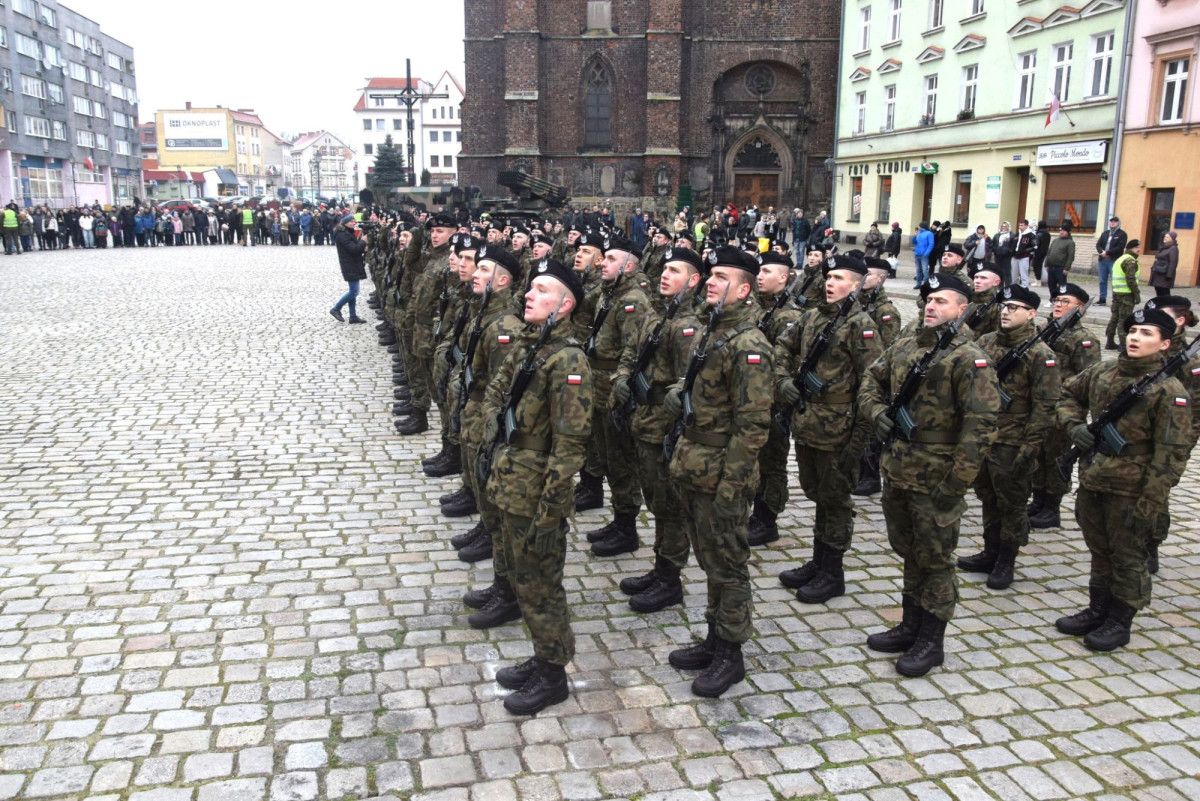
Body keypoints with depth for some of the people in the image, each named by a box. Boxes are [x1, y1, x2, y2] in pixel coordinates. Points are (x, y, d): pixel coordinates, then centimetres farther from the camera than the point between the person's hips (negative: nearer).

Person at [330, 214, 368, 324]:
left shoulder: (349, 233, 15)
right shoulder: (342, 235, -16)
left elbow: (355, 247, 17)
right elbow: (353, 249, -24)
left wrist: (363, 248, -3)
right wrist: (363, 242, -11)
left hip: (353, 266, 10)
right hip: (350, 267, -10)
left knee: (353, 291, 11)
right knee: (354, 292, -9)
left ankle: (353, 316, 15)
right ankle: (336, 309, 4)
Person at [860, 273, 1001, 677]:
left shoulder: (969, 359, -14)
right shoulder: (904, 348, 8)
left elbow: (981, 423, -19)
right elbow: (872, 380, 24)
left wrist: (957, 481, -21)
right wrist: (876, 412, 4)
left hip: (935, 479, -7)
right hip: (896, 472, 7)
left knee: (934, 559, 5)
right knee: (909, 552, 19)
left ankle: (931, 642, 19)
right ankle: (910, 627, 34)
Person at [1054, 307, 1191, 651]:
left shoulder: (1168, 390, -14)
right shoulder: (1101, 373, 2)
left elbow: (1171, 455, -15)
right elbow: (1068, 396, 21)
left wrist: (1148, 505, -17)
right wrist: (1074, 426, 0)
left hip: (1131, 491, -5)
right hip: (1092, 481, 6)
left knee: (1127, 558, 9)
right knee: (1099, 551, 19)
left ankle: (1120, 622, 24)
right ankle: (1097, 610, 35)